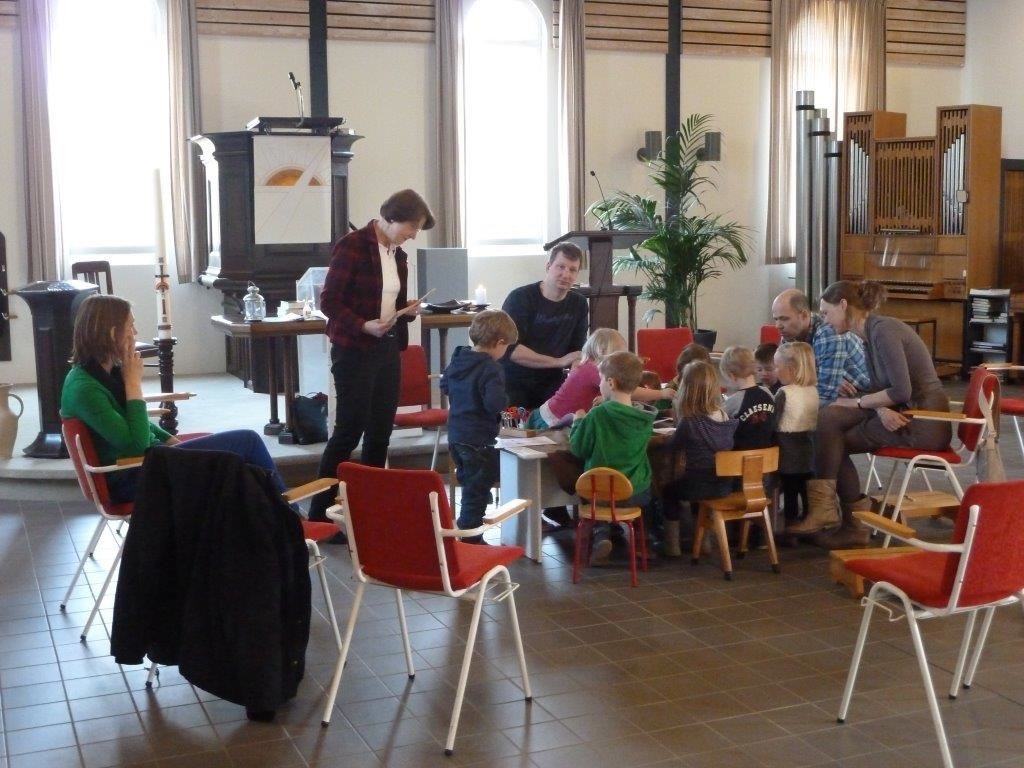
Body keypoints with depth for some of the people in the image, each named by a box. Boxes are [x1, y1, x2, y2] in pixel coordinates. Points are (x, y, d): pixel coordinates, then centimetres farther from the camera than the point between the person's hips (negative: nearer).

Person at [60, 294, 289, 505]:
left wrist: (174, 442, 7)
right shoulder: (83, 388, -22)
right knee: (248, 441, -6)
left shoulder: (106, 372, 7)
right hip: (131, 480, -10)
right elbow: (136, 443, -26)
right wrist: (133, 382, -20)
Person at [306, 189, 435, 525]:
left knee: (380, 432, 9)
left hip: (388, 350, 8)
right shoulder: (352, 246, -12)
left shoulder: (398, 255, 11)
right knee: (349, 430, -4)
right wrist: (364, 325, -26)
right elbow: (329, 301, -14)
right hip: (355, 351, -7)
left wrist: (408, 310, 0)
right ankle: (319, 514, 5)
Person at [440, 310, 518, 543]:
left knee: (468, 482, 22)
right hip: (479, 440, -8)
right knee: (478, 490, 3)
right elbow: (495, 403, -29)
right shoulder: (491, 369, -21)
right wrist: (504, 401, -9)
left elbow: (444, 386, 18)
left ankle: (463, 531, 31)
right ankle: (470, 539, 8)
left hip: (455, 434, 8)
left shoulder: (457, 359, 5)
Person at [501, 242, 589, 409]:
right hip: (512, 382, -4)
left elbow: (577, 352, 8)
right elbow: (510, 349, -20)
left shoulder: (578, 304, 8)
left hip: (551, 382, 4)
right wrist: (559, 361, -22)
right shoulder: (520, 298, -10)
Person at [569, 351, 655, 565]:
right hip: (637, 494, 3)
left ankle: (601, 538, 7)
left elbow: (578, 448, -9)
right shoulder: (645, 419, -5)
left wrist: (578, 421, 9)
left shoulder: (597, 415, -18)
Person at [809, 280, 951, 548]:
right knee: (828, 419, -1)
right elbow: (879, 387, 11)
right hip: (904, 413, 9)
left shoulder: (883, 330, -17)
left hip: (923, 422, -9)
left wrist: (857, 402, -10)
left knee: (833, 439, -11)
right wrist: (881, 409, -11)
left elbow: (901, 391, -23)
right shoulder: (869, 333, 12)